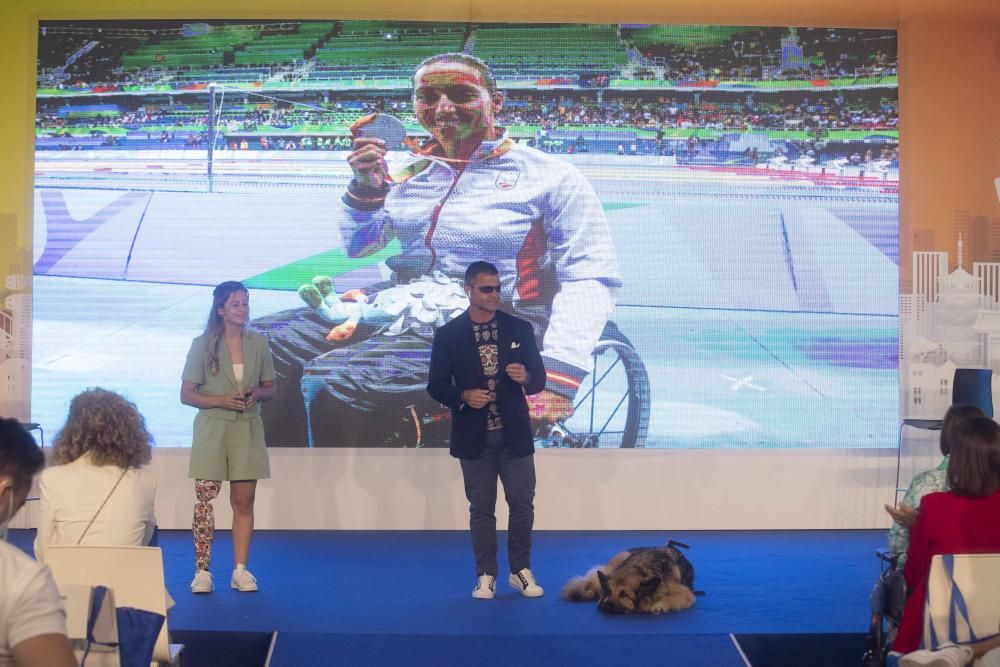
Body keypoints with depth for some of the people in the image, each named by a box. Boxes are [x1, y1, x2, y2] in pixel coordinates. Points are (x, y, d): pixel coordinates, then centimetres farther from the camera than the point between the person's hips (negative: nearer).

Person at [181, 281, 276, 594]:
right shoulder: (203, 345, -2)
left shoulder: (258, 344, 5)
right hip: (212, 429, -2)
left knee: (244, 502, 4)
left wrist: (257, 394, -10)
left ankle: (240, 570, 10)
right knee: (204, 499, -5)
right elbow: (186, 394, -2)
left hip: (247, 430, 2)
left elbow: (271, 388, 13)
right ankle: (202, 570, 1)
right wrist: (221, 401, -17)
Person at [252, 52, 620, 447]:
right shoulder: (410, 169, 13)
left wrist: (560, 375, -22)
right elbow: (359, 246, 23)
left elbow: (591, 278, -8)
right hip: (399, 308, 7)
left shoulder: (550, 175, -3)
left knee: (332, 382, -31)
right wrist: (366, 185, 2)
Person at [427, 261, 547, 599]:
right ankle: (486, 574, 16)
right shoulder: (448, 334, -2)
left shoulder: (520, 328, 2)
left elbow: (539, 380, 5)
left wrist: (526, 377, -18)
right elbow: (436, 385, 0)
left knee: (522, 504, 4)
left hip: (514, 434, 1)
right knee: (481, 508, 6)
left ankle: (520, 570, 19)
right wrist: (464, 396, -18)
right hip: (474, 437, -1)